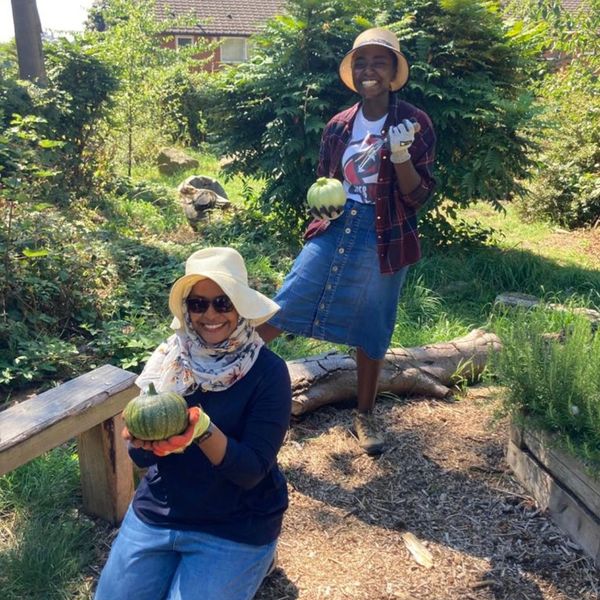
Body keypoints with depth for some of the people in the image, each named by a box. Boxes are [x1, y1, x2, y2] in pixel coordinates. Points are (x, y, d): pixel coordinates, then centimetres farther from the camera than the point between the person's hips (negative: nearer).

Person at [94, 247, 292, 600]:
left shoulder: (268, 371, -16)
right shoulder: (168, 357, -5)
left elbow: (251, 471, -19)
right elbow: (141, 457, -5)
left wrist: (203, 430, -35)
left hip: (235, 528, -4)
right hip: (156, 514, 4)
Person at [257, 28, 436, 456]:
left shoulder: (414, 122, -5)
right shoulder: (339, 126, 6)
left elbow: (418, 196, -9)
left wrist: (400, 155, -25)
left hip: (384, 238, -2)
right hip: (336, 227, 3)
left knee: (372, 332, 9)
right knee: (282, 307, -3)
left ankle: (365, 417, 27)